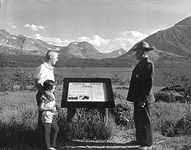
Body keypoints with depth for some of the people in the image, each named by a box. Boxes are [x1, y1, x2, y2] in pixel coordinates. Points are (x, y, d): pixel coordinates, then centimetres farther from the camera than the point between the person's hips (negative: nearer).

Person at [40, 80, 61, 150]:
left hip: (53, 116, 9)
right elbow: (41, 108, -16)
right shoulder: (44, 97, -14)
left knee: (56, 129, 13)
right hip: (47, 115, -9)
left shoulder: (52, 95, 11)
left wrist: (57, 106, 4)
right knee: (48, 132, -3)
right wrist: (50, 108, -22)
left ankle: (54, 144, 26)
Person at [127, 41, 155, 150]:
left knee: (144, 121, 0)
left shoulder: (148, 64, -17)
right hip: (138, 97, 10)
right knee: (138, 119, 18)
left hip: (143, 98, -10)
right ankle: (140, 140, 32)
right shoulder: (141, 63, 13)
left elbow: (149, 83, -21)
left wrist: (143, 99, -21)